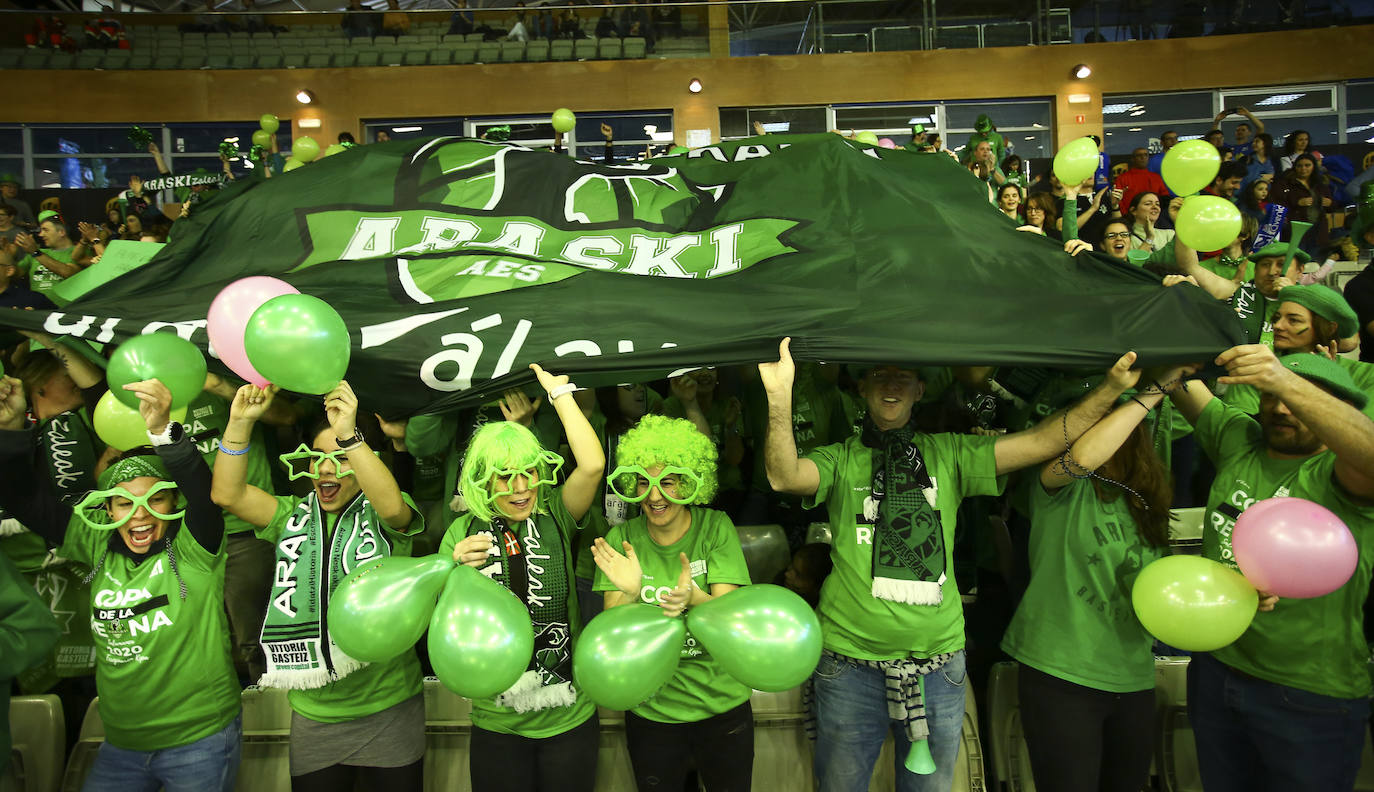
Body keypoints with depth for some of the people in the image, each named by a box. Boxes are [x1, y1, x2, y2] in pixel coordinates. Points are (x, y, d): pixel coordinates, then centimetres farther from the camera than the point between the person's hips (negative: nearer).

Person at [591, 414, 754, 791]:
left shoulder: (715, 527, -10)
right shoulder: (622, 538, -7)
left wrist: (693, 598, -38)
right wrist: (629, 593, -33)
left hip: (722, 705, 0)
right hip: (651, 709, 1)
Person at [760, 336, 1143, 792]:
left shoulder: (949, 454, 6)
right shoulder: (840, 460, 0)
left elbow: (1042, 441, 0)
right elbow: (784, 476, -20)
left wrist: (1113, 386, -9)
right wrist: (780, 396, -33)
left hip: (938, 661, 2)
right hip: (851, 661, -1)